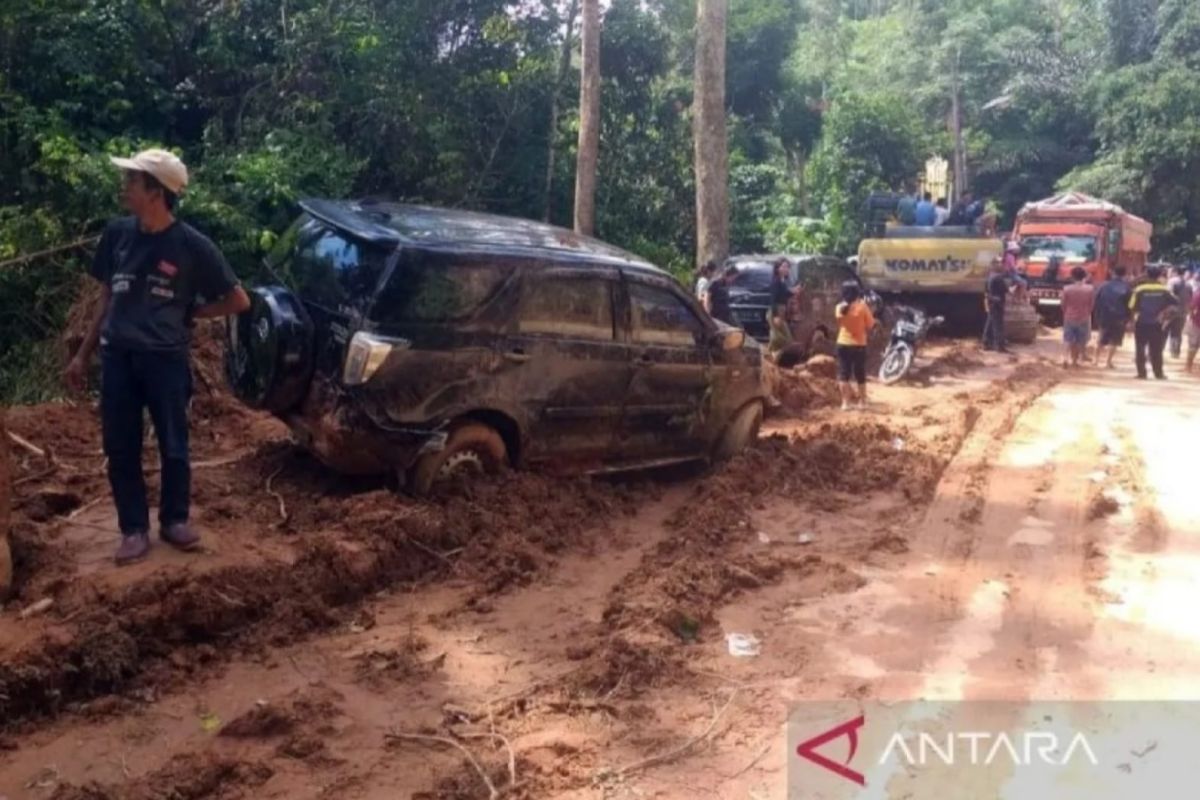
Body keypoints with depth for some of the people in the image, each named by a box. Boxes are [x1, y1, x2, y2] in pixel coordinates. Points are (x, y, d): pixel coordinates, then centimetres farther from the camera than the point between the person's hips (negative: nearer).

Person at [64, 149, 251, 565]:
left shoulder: (191, 245, -8)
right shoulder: (117, 234, 4)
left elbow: (239, 300, 0)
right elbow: (107, 300, 13)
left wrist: (189, 313, 0)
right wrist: (82, 355, 12)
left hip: (166, 359, -3)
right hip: (117, 357, 3)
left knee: (173, 447, 7)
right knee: (121, 450, 7)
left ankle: (175, 520, 26)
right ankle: (134, 529, 20)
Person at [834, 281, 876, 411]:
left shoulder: (839, 308, -3)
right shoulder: (862, 306, -12)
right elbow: (870, 325, -5)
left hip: (843, 344, 1)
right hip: (859, 345, -1)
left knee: (843, 374, 5)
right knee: (860, 375, 11)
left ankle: (845, 402, 0)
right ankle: (862, 401, 18)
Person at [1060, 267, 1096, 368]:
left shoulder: (1067, 288, -11)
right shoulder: (1090, 289, -9)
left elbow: (1063, 304, -2)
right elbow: (1091, 305, -2)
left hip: (1069, 317, 0)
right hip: (1084, 318, 0)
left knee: (1067, 339, 7)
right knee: (1080, 341, 12)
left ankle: (1065, 358, -12)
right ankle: (1075, 360, 17)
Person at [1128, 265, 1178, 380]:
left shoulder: (1140, 289, -7)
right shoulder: (1163, 290, -2)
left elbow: (1132, 306, -9)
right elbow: (1175, 302, -3)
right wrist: (1163, 312, 2)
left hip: (1141, 323, -1)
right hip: (1156, 323, 1)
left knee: (1141, 349, 6)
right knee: (1156, 350, 9)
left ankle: (1142, 373, 4)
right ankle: (1159, 373, 11)